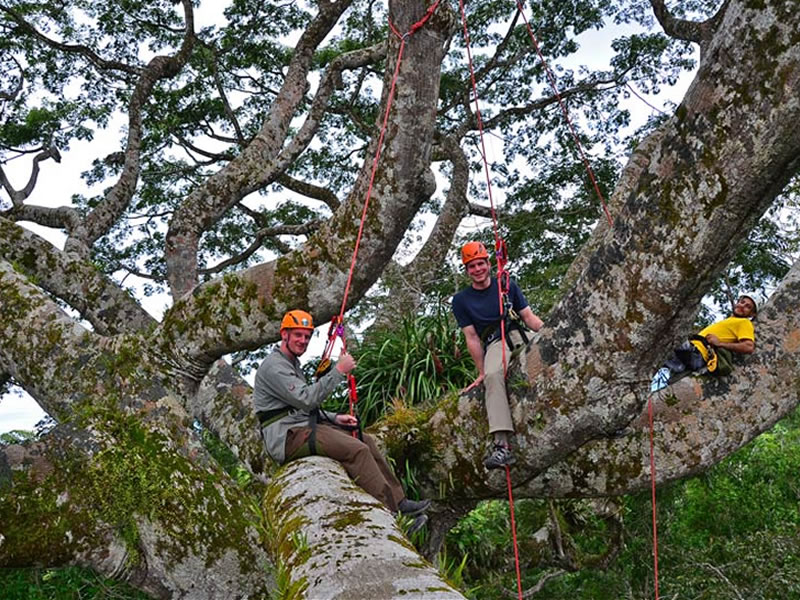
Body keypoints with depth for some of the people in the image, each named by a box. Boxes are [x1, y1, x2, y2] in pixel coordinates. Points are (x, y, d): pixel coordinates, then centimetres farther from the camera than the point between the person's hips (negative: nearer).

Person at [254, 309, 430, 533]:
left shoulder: (292, 364, 22)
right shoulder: (273, 366, -12)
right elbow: (307, 399, -22)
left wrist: (335, 418, 10)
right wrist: (338, 371, -19)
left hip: (303, 428, 11)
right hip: (287, 437, -10)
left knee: (366, 440, 4)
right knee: (356, 449, -23)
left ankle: (399, 500, 4)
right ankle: (392, 513, -22)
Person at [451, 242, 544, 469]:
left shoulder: (508, 286, 19)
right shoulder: (461, 300, 13)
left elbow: (529, 317, 14)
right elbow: (472, 338, 8)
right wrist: (481, 372, 0)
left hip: (521, 337, 5)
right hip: (494, 344, -4)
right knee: (493, 376, -36)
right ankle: (502, 444, -49)